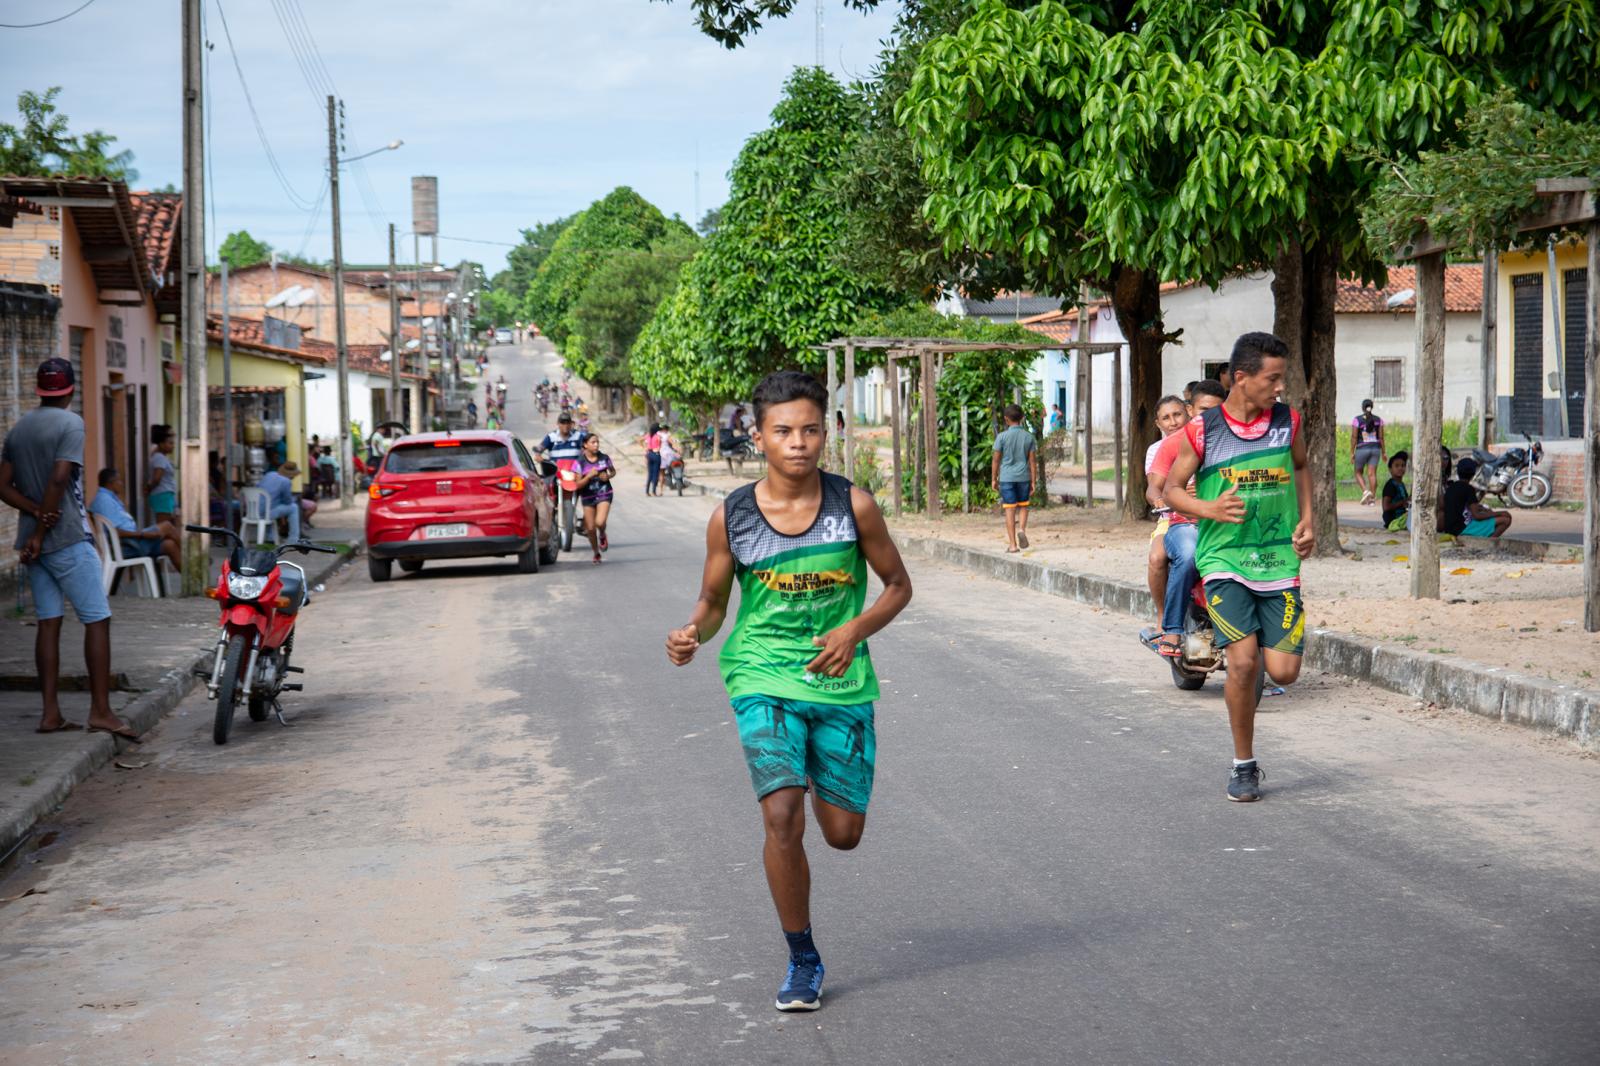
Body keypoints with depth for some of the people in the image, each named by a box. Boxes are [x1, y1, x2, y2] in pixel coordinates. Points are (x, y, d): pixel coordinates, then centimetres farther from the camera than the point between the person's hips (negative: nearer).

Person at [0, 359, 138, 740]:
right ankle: (100, 710, -7)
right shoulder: (70, 423, -9)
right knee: (97, 619, -3)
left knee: (48, 622, 8)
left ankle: (51, 713, 5)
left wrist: (38, 515, -5)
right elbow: (59, 478, -18)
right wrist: (42, 531, -13)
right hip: (68, 538, -7)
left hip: (33, 539, 7)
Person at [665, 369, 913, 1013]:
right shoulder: (731, 517, -6)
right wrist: (692, 636, -16)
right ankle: (802, 961, 1)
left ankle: (816, 777, 45)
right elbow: (713, 602, 7)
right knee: (783, 819, -18)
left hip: (840, 683, 1)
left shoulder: (853, 506, -6)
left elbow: (898, 585, 5)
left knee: (843, 834, 6)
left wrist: (853, 630, -13)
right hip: (763, 679, -1)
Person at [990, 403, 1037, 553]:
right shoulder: (1028, 437, 0)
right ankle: (1022, 529, -7)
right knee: (1023, 506, 19)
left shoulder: (1002, 437, -7)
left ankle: (1012, 544, 1)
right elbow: (1033, 461, 0)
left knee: (1010, 510, 1)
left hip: (1007, 477, -2)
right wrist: (1033, 482, 5)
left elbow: (996, 460, -3)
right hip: (1024, 477, 2)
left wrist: (993, 479, 7)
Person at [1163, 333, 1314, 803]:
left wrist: (1306, 520, 9)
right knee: (1243, 662, -15)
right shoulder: (1202, 430, -5)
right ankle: (1244, 766, 4)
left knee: (1283, 671, -5)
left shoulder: (1288, 421, 3)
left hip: (1279, 560, 3)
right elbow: (1173, 489, 5)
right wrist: (1209, 508, -15)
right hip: (1224, 559, -2)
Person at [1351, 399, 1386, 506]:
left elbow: (1354, 437, -9)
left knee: (1359, 473, 12)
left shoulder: (1357, 419, -7)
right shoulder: (1378, 420, 2)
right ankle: (1372, 498, -4)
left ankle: (1365, 491, -11)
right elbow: (1381, 437, 2)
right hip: (1375, 449, 3)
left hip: (1362, 449, -3)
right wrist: (1383, 453, 9)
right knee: (1372, 474, 1)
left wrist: (1352, 453, -5)